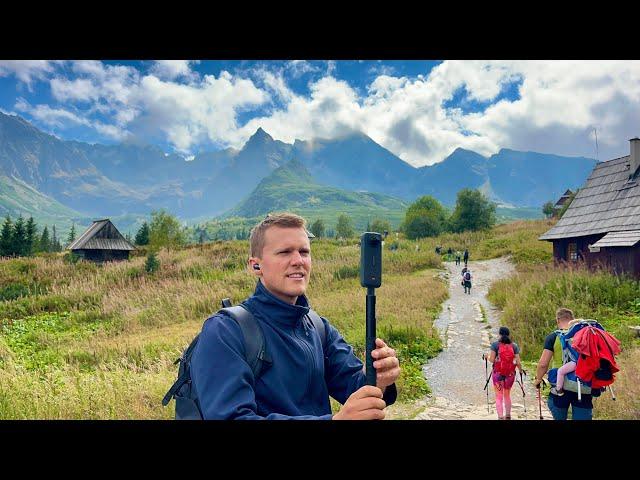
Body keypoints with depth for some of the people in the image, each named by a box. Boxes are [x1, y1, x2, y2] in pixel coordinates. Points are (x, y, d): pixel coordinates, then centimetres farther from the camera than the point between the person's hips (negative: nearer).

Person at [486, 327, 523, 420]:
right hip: (510, 374, 3)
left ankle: (500, 417, -8)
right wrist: (521, 370, 15)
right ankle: (508, 416, 29)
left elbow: (492, 360, -11)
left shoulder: (495, 345, -6)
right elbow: (518, 362, -3)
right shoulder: (514, 346, 0)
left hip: (497, 373, -3)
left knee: (499, 397, 3)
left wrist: (487, 357, 10)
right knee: (507, 395, 22)